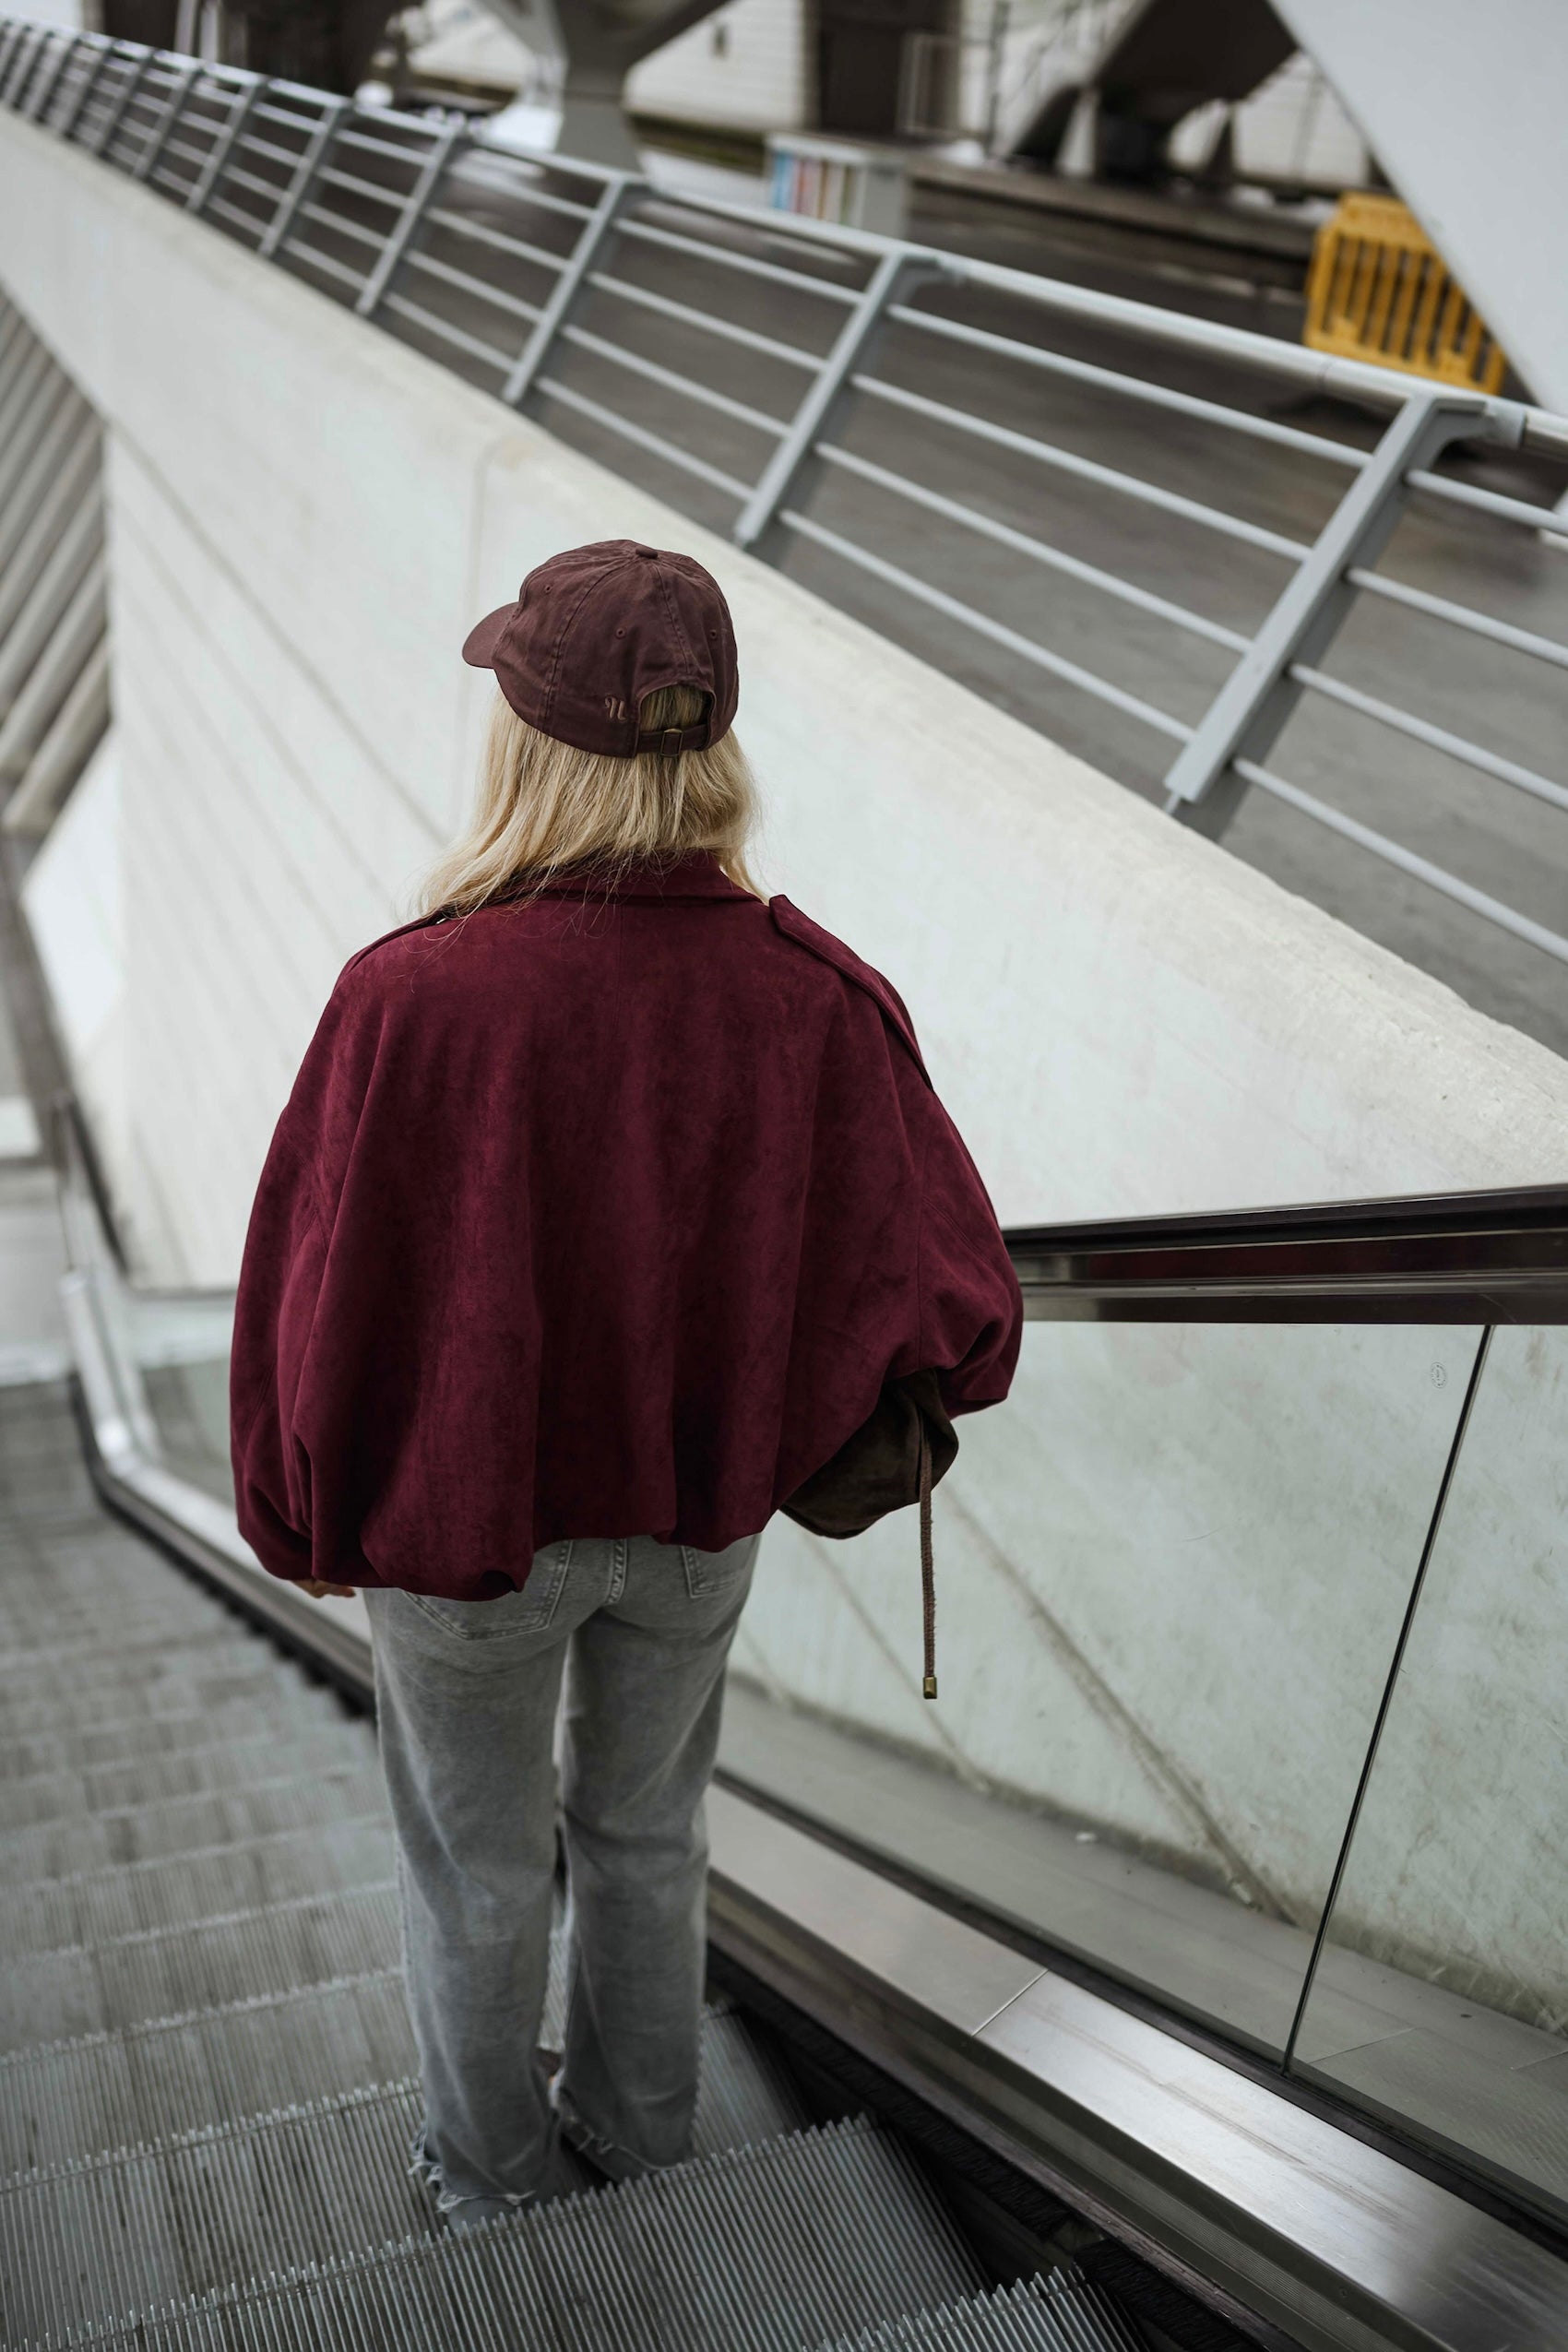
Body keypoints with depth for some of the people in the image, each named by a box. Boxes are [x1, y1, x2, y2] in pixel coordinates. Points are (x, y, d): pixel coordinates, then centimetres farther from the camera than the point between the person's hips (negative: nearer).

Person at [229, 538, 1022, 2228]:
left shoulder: (411, 999, -31)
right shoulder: (815, 997, -23)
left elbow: (315, 1310, -21)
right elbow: (953, 1308, -17)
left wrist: (307, 1523, -1)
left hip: (462, 1519, -2)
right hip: (699, 1512, 3)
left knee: (474, 1860, 25)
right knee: (645, 1827, 29)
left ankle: (487, 2155, 51)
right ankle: (636, 2116, 54)